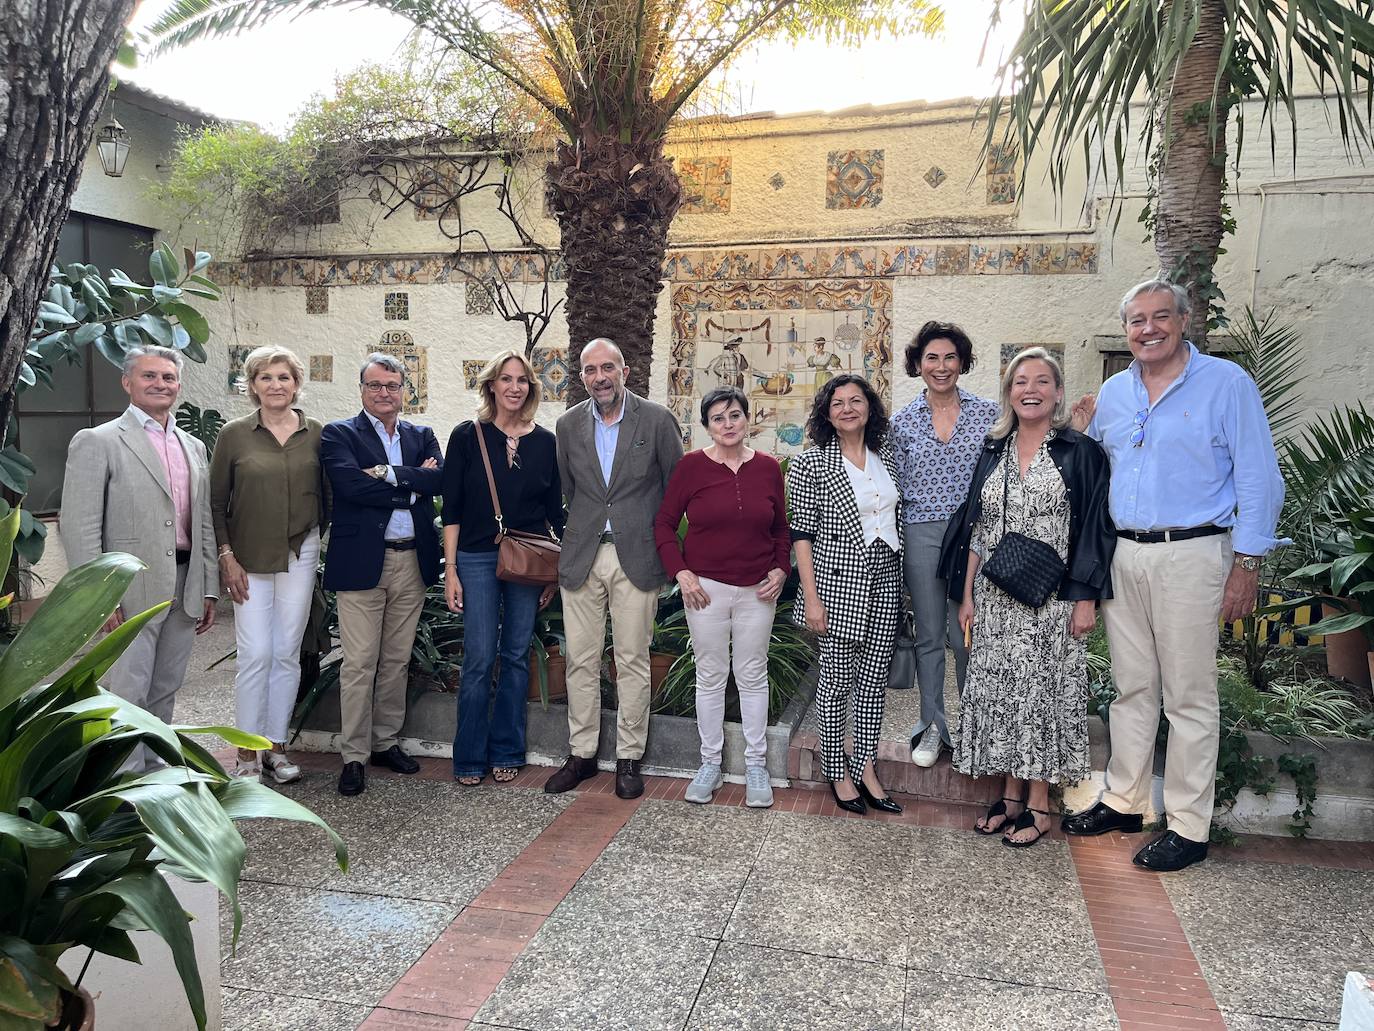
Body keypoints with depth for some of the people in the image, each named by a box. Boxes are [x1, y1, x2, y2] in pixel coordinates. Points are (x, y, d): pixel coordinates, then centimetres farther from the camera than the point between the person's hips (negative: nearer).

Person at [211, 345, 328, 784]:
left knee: (288, 654, 8)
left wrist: (320, 535, 2)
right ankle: (247, 752, 11)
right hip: (250, 559, -2)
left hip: (300, 554, 2)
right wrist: (226, 557, -4)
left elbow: (327, 494, 10)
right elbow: (216, 503, 1)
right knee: (255, 655, -4)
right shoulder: (234, 434, -2)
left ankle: (276, 746, 21)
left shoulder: (316, 433, 2)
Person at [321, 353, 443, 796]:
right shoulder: (339, 435, 2)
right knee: (359, 663, -2)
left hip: (413, 561, 4)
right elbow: (350, 483, -17)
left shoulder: (422, 436, 14)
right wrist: (412, 484, -11)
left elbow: (438, 480, -5)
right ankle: (354, 755, 9)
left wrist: (388, 473, -14)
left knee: (397, 660, 13)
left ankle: (385, 741, 26)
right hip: (362, 561, -4)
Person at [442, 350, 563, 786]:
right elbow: (452, 508, -1)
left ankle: (506, 751, 21)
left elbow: (555, 512, 9)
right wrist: (451, 570, -6)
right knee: (479, 659, -3)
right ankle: (470, 757, 12)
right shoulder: (467, 436, 0)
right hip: (478, 558, -2)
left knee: (517, 656, 8)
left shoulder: (545, 442, 5)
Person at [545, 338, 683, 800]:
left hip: (636, 558, -3)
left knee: (632, 661, 4)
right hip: (581, 557, 3)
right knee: (581, 661, 8)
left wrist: (659, 539, 5)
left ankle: (629, 758, 16)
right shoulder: (569, 424, 6)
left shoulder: (657, 419, -4)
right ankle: (581, 754, 22)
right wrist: (580, 535, 13)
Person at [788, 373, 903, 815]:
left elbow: (898, 517, 16)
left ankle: (866, 768, 20)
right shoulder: (812, 463, -6)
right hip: (838, 583, -5)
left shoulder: (887, 457, 9)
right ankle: (838, 773, 18)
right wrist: (811, 597, -12)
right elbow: (802, 533, -7)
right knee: (837, 678, 4)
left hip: (885, 581, 5)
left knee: (874, 677, 9)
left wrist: (906, 581, 12)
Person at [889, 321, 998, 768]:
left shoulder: (988, 412, 3)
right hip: (922, 534, 1)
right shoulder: (903, 422, 6)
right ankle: (932, 725, 21)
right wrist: (894, 549, 4)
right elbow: (899, 487, 7)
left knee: (968, 635, 4)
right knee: (929, 635, 8)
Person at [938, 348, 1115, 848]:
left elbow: (1094, 529, -5)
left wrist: (1086, 599, -10)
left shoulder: (1080, 452, -3)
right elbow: (975, 529, 11)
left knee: (1044, 690, 1)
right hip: (995, 599, 4)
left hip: (1052, 598, -4)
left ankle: (1038, 805, 14)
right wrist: (967, 595, 8)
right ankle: (1011, 796, 21)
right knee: (999, 691, 7)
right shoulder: (993, 453, 10)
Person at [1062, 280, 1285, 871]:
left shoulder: (1226, 383, -4)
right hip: (1121, 556, 5)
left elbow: (1259, 480, -6)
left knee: (1188, 696, 1)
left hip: (1189, 556, -5)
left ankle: (1188, 827, 12)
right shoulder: (1113, 392, 12)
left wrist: (1247, 564, -11)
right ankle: (1124, 801, 26)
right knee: (1132, 688, 14)